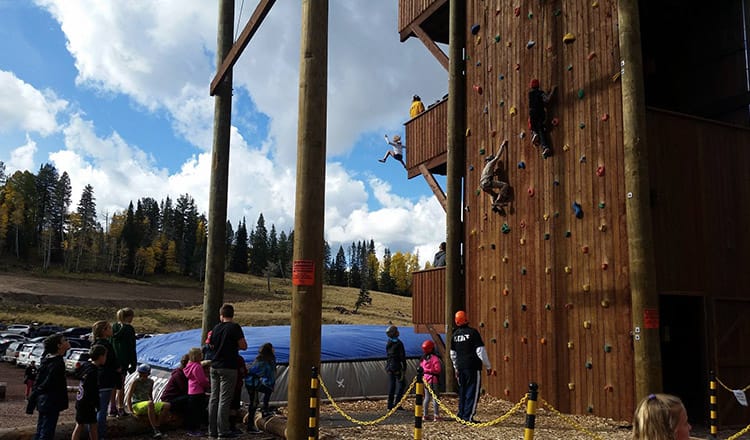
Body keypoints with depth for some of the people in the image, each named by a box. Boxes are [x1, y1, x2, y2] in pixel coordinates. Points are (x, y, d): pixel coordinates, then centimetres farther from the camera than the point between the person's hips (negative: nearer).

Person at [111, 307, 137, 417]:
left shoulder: (113, 326, 6)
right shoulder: (129, 329, -11)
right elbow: (132, 347, -9)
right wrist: (133, 364, -3)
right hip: (123, 361, -5)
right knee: (120, 385, 2)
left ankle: (112, 408, 16)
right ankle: (120, 409, 7)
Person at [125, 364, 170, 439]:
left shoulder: (151, 381, 9)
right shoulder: (135, 382, -7)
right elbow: (128, 397, -10)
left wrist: (153, 406, 9)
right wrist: (131, 411, -17)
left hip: (147, 406, 6)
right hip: (137, 406, -6)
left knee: (166, 405, -16)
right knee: (150, 403, -39)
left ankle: (156, 426, -26)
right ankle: (155, 430, -39)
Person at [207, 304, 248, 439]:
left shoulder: (216, 328, 8)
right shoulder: (235, 327, -10)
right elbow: (243, 346, -11)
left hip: (215, 366, 6)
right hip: (228, 367, -6)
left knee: (214, 399, 10)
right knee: (224, 400, -3)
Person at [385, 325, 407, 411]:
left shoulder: (388, 343, 8)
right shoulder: (399, 343, -14)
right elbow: (402, 356, -13)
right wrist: (404, 368, -8)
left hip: (389, 366, 7)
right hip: (397, 366, -7)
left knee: (391, 384, 12)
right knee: (401, 384, 2)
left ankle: (390, 404, 14)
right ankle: (397, 403, -3)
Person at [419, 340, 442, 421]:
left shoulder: (423, 358, 6)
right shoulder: (435, 358, -14)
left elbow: (421, 368, 10)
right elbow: (438, 369, -16)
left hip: (425, 378, 6)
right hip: (433, 379, -6)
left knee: (427, 397, 14)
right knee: (435, 397, 0)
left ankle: (425, 415, 15)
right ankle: (436, 415, 1)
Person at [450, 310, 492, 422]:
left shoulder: (454, 335, 8)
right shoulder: (473, 332, -11)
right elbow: (481, 351, -12)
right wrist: (488, 366, -3)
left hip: (460, 367, 6)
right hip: (473, 367, -6)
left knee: (462, 392, 15)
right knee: (472, 392, -1)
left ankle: (461, 416, 18)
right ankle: (468, 417, -4)